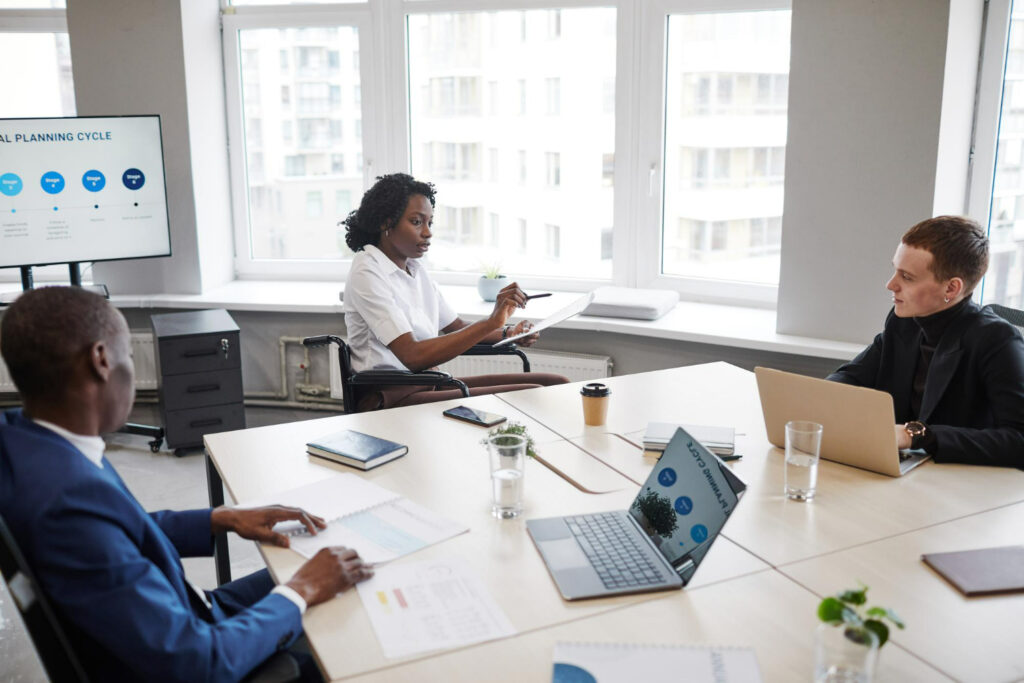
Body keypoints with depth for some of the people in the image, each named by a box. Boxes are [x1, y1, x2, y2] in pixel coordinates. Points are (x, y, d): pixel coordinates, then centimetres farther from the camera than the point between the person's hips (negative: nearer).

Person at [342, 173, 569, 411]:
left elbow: (456, 327, 23)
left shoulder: (415, 269, 15)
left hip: (428, 384, 9)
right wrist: (490, 323, -25)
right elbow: (412, 356, -23)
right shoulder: (366, 274, -12)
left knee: (556, 384, -5)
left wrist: (507, 333, 3)